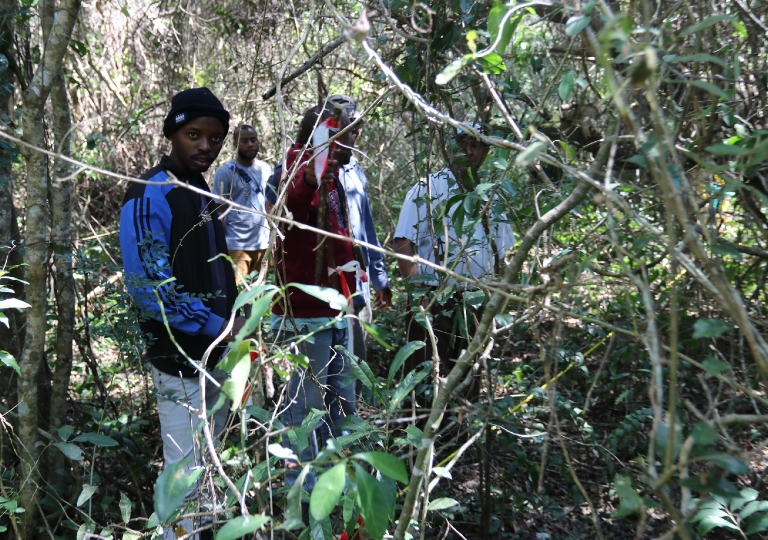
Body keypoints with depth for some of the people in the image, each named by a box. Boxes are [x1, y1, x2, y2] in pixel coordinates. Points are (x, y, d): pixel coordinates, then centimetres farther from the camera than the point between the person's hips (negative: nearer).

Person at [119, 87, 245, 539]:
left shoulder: (204, 193, 12)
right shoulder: (150, 196, -16)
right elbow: (151, 288, -22)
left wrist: (237, 323, 10)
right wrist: (221, 328, -17)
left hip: (217, 352, 9)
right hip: (182, 359, -9)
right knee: (186, 474, 0)